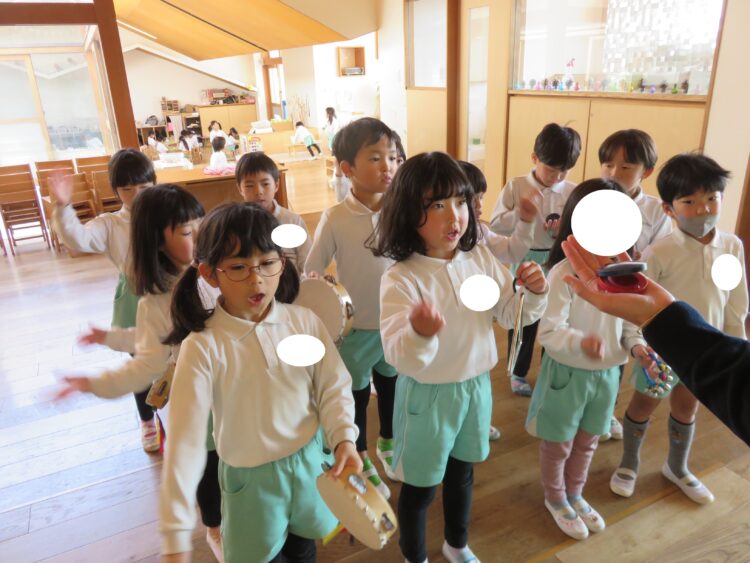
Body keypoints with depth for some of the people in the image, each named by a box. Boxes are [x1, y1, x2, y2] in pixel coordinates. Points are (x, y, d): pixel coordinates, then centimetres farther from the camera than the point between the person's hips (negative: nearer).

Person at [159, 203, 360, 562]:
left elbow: (333, 386, -5)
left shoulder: (305, 322, -13)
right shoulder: (203, 346, -21)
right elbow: (185, 438, -22)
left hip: (310, 462, 3)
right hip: (251, 477, -2)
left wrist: (344, 439, -23)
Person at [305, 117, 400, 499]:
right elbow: (311, 271, -9)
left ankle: (388, 445, 51)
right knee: (356, 397, 17)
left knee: (391, 388, 24)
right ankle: (362, 463, 41)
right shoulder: (335, 218, -17)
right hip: (355, 328, -3)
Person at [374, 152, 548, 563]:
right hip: (427, 396, -5)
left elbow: (510, 313, 3)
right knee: (420, 485, 15)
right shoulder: (400, 278, -24)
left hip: (476, 387, 5)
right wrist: (420, 334, -51)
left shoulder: (480, 258, -7)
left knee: (462, 473, 27)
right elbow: (399, 357, -30)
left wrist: (533, 293, -17)